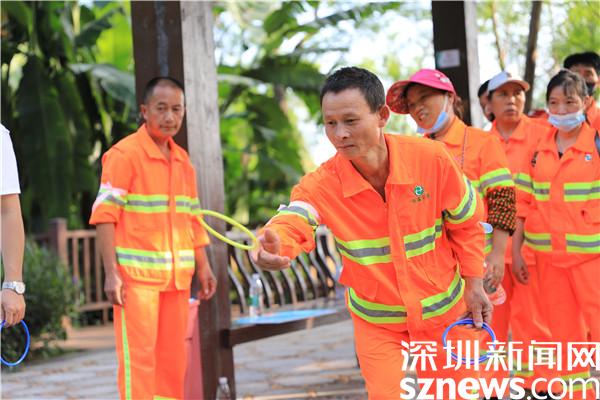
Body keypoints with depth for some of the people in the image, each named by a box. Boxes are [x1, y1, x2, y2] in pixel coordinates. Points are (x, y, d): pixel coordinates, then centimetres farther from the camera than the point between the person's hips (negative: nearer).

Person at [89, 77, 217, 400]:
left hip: (177, 277, 7)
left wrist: (203, 267, 14)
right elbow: (105, 215, -11)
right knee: (138, 356, -7)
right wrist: (111, 273, -16)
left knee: (173, 357, 9)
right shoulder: (124, 154, -7)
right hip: (136, 275, -7)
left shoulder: (182, 160, 14)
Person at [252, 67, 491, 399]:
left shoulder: (431, 158, -21)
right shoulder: (322, 184, -21)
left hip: (442, 309, 0)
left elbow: (464, 222, -6)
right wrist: (274, 245, -63)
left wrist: (474, 285, -5)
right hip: (376, 320, 0)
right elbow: (292, 219, -40)